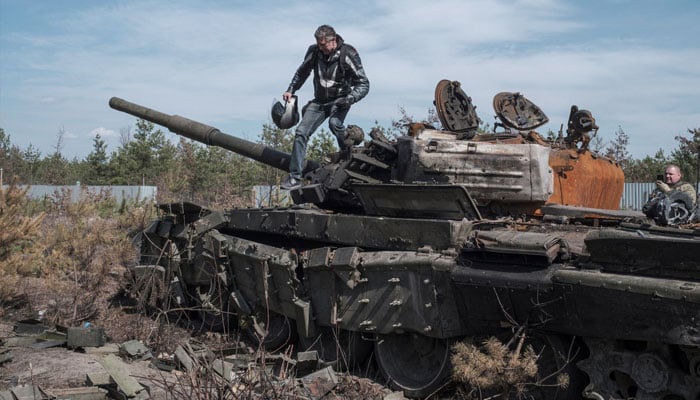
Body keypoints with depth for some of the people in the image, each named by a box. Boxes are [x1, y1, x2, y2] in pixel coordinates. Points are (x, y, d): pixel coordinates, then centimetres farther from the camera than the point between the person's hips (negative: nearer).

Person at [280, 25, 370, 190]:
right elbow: (302, 72, 16)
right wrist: (290, 90, 4)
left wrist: (350, 98, -32)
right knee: (301, 132, -9)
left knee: (334, 123, -35)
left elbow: (364, 84, -16)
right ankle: (295, 177, -5)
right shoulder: (314, 51, -4)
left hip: (339, 100, -4)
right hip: (319, 101, 4)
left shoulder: (347, 54, -17)